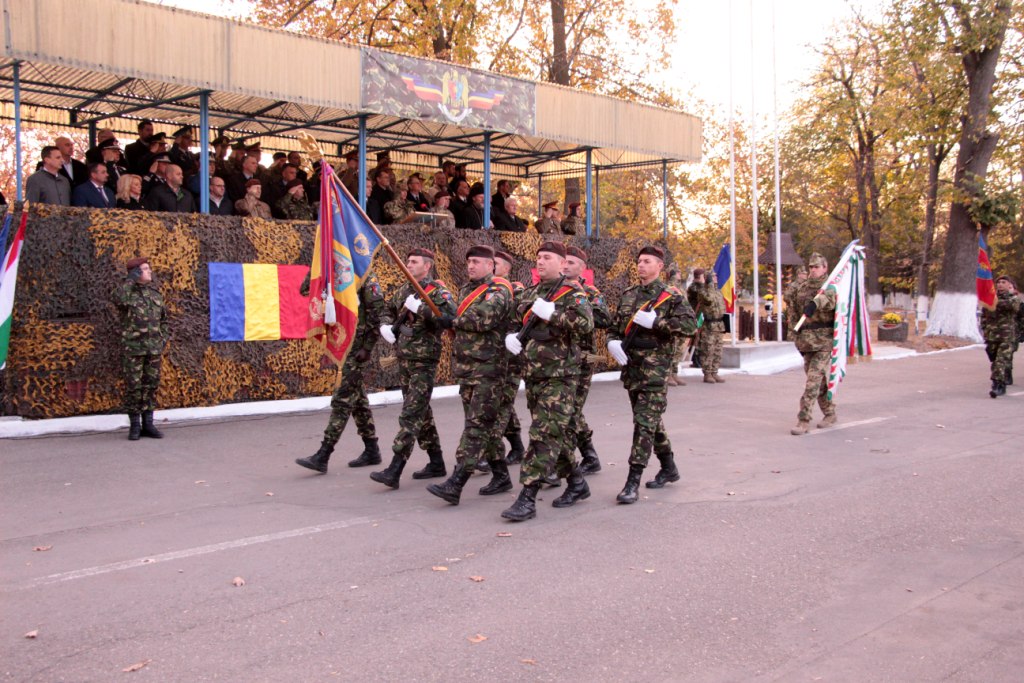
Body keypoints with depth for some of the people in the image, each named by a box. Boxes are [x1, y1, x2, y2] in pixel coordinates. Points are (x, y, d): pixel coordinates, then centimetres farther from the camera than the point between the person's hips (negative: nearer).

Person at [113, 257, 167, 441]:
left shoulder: (155, 292, 11)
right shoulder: (127, 290, -4)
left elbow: (163, 318, 20)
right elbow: (118, 298, -30)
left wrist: (163, 338, 9)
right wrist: (131, 279, -21)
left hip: (154, 347, 4)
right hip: (133, 347, -4)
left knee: (151, 385, 6)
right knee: (133, 386, -1)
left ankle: (148, 425, 14)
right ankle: (135, 426, 8)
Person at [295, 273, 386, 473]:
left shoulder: (366, 278, -10)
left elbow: (377, 313, -14)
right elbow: (305, 290, 10)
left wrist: (367, 348, -17)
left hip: (357, 347, -8)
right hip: (342, 345, 8)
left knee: (342, 399, -8)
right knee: (357, 397, 13)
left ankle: (322, 457, -8)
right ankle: (372, 450, 22)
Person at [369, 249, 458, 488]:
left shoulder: (438, 290, -8)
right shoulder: (404, 290, 13)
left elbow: (451, 315, -25)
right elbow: (388, 310, 28)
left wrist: (420, 308, -26)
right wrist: (385, 326, 8)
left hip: (424, 361, -8)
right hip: (403, 358, 8)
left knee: (411, 414, -10)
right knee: (421, 413, 14)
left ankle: (394, 470, -13)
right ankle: (436, 463, 25)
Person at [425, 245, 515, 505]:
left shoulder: (498, 291, -8)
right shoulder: (466, 289, 19)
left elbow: (484, 317, -23)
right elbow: (458, 321, 22)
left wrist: (451, 321, -13)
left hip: (487, 369, -9)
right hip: (465, 367, 9)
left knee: (477, 424, -9)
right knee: (487, 423, 13)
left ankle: (455, 483, -15)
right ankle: (501, 476, 22)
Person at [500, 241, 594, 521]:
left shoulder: (572, 292, -5)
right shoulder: (530, 293, 16)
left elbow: (586, 324, -21)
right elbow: (515, 320, 29)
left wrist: (552, 313, -26)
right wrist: (511, 337, 8)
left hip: (559, 375, -7)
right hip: (532, 373, 7)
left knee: (545, 435, -10)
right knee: (558, 433, 15)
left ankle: (527, 498, -12)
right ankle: (577, 483, 29)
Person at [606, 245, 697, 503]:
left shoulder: (671, 296, -4)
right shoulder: (628, 295, 14)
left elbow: (690, 324, -15)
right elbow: (614, 326, 19)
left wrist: (655, 321, -21)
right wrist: (612, 341, -3)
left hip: (655, 367, -6)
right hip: (630, 365, 7)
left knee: (645, 422, -10)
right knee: (651, 420, 16)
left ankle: (633, 482, -10)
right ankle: (669, 468, 32)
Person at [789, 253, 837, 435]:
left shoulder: (829, 285, -5)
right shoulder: (801, 287, 14)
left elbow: (829, 297, -29)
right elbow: (795, 306, 26)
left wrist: (816, 302, -50)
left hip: (824, 339, -7)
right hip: (805, 338, 7)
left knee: (813, 379, -12)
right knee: (819, 379, 15)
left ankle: (804, 421, -13)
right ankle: (830, 414, 30)